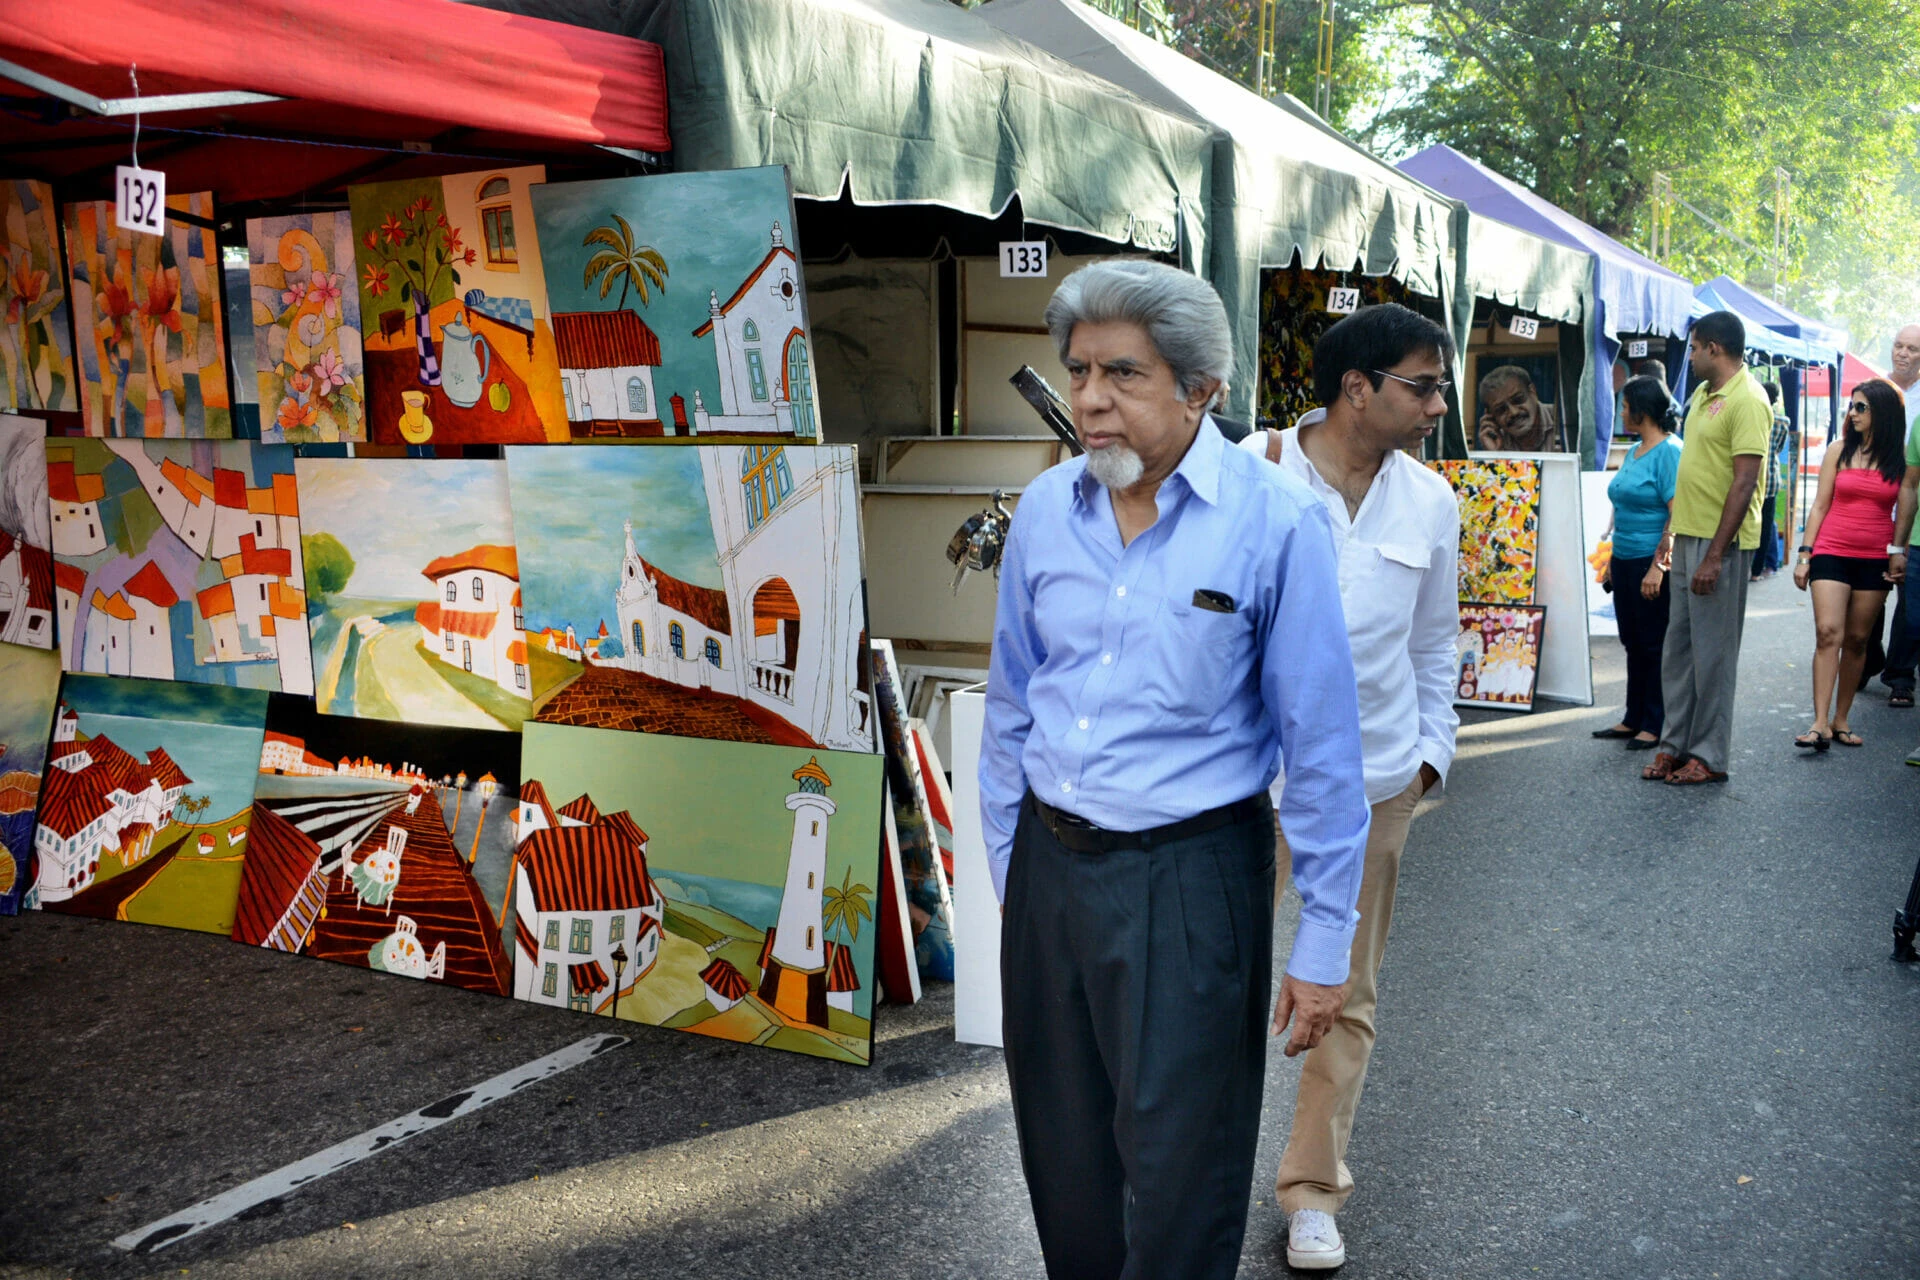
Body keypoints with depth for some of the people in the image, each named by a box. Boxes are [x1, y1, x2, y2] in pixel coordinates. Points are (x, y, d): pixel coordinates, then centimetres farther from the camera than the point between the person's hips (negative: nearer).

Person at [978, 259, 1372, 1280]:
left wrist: (1323, 943, -7)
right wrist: (1007, 870, 13)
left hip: (1187, 877, -4)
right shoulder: (1045, 509, 1)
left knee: (1176, 1187, 9)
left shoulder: (1276, 522, -13)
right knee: (1065, 1167, 20)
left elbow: (1321, 745, -9)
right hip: (1049, 866, 5)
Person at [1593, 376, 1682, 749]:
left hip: (1651, 562, -9)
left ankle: (1654, 725, 8)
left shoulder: (1670, 451, -13)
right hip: (1626, 560, 9)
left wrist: (1659, 565, -22)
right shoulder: (1633, 452, 14)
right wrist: (1613, 559, 20)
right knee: (1633, 643, 14)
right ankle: (1634, 719, 23)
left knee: (1654, 644, 0)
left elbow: (1677, 515, -18)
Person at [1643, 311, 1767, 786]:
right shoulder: (1702, 394, 14)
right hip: (1689, 537, 9)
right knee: (1677, 649, 13)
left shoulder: (1747, 401, -14)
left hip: (1721, 544, -9)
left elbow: (1745, 483, -19)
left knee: (1713, 653, -1)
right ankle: (1675, 744, 22)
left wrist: (1715, 555, -22)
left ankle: (1708, 756, 8)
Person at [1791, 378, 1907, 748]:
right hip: (1831, 553, -1)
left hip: (1875, 560, 1)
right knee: (1828, 633, -12)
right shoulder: (1840, 451, 4)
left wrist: (1900, 556, 0)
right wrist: (1804, 555, 1)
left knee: (1857, 640, 5)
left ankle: (1840, 721, 14)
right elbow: (1820, 505, 5)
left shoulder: (1901, 457, 3)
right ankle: (1820, 724, -17)